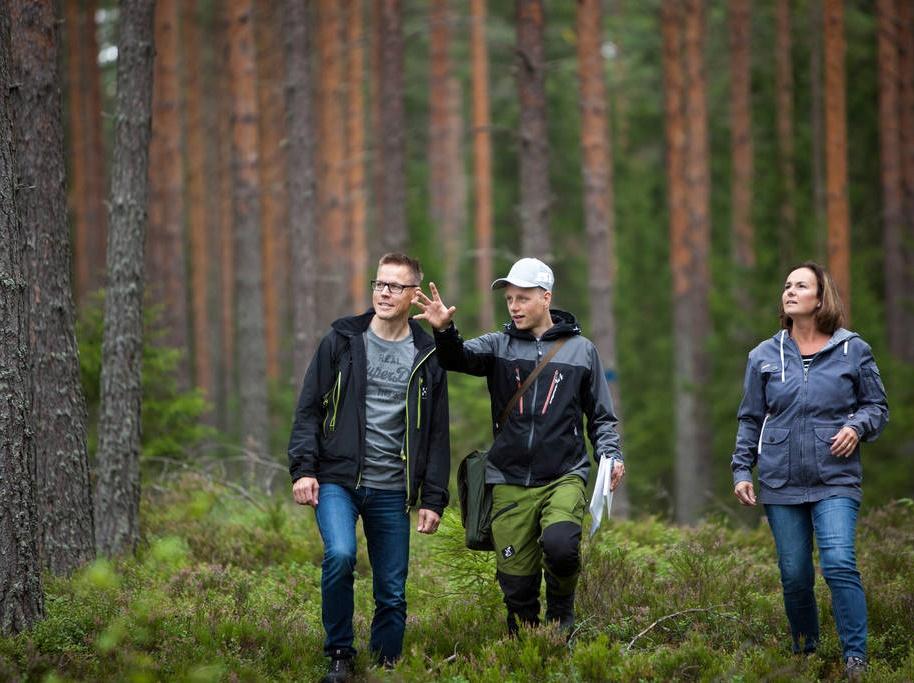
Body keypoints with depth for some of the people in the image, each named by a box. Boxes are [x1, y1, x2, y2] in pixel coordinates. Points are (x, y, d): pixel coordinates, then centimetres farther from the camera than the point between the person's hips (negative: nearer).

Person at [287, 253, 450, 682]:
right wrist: (302, 468, -8)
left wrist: (433, 499, 4)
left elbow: (437, 435, 10)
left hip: (391, 490, 2)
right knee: (340, 554, -26)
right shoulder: (342, 341, 3)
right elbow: (309, 409, 3)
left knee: (392, 593, 3)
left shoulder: (428, 356, 7)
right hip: (337, 480, -2)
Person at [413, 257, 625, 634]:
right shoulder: (499, 346, 8)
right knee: (516, 584, 1)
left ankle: (561, 609, 1)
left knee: (560, 543, -28)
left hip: (564, 477, -2)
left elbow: (601, 416, 15)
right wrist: (443, 332, -34)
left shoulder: (580, 349, 8)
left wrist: (610, 454, -4)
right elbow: (459, 358, -13)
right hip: (510, 482, 2)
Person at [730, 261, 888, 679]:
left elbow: (876, 406, 11)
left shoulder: (853, 351, 4)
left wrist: (857, 426, -9)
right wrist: (741, 470, 9)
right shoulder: (764, 356, 9)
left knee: (839, 564, -18)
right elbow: (750, 419, 15)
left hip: (835, 482, -2)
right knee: (794, 577, 4)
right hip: (781, 485, 3)